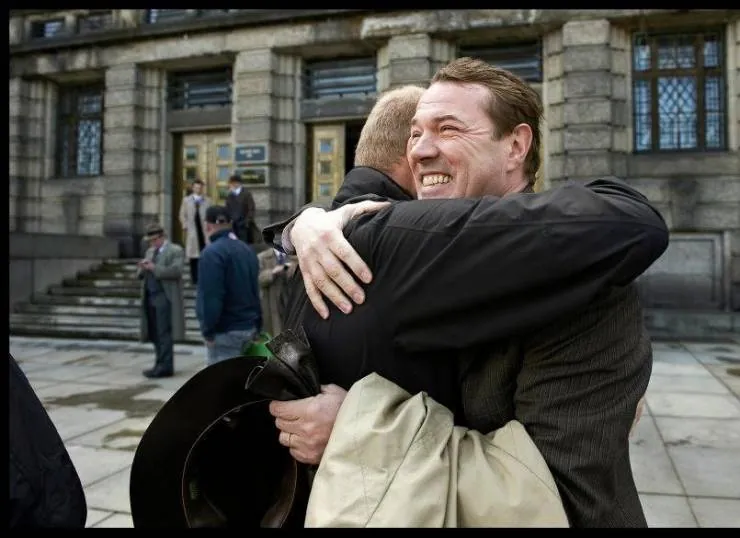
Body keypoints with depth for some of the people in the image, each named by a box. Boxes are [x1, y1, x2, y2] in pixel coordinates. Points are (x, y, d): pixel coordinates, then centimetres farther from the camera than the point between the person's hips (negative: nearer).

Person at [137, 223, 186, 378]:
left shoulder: (176, 250, -2)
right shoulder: (150, 251, 22)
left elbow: (176, 271, -16)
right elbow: (140, 274, 23)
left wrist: (154, 268, -16)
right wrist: (142, 268, 0)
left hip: (164, 298, -8)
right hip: (150, 298, 8)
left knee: (164, 334, -7)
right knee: (155, 334, 10)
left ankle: (165, 367, -4)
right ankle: (161, 364, 18)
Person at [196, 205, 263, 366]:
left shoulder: (212, 253, -14)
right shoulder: (247, 250, 12)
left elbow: (211, 297, -21)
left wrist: (208, 330, -13)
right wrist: (258, 325, 16)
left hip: (225, 331, -8)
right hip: (248, 327, 8)